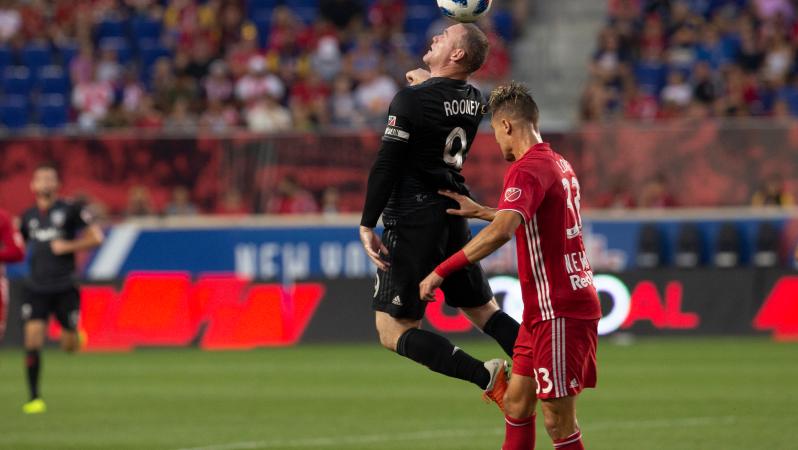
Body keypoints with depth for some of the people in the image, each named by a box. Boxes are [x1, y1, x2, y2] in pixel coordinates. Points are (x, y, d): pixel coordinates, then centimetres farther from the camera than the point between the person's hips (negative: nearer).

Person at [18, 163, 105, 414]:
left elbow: (96, 237, -4)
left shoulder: (70, 210, -1)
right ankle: (34, 398, -5)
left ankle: (75, 334, 41)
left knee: (69, 346, 2)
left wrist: (68, 246, -11)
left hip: (64, 287, -2)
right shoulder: (28, 217, 11)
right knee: (32, 339, -12)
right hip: (36, 287, 2)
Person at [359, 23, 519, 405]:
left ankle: (486, 377, -17)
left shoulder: (412, 99, -14)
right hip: (454, 220, 7)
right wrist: (427, 84, 33)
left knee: (393, 332, -3)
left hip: (412, 225, -7)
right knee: (484, 310, 19)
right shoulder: (474, 102, 6)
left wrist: (367, 226, -13)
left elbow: (386, 166, -16)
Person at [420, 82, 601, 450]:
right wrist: (479, 211, 33)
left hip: (558, 314, -10)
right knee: (516, 404, 12)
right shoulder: (559, 164, 14)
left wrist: (440, 272, -30)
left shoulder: (527, 170, -17)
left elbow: (501, 232, -33)